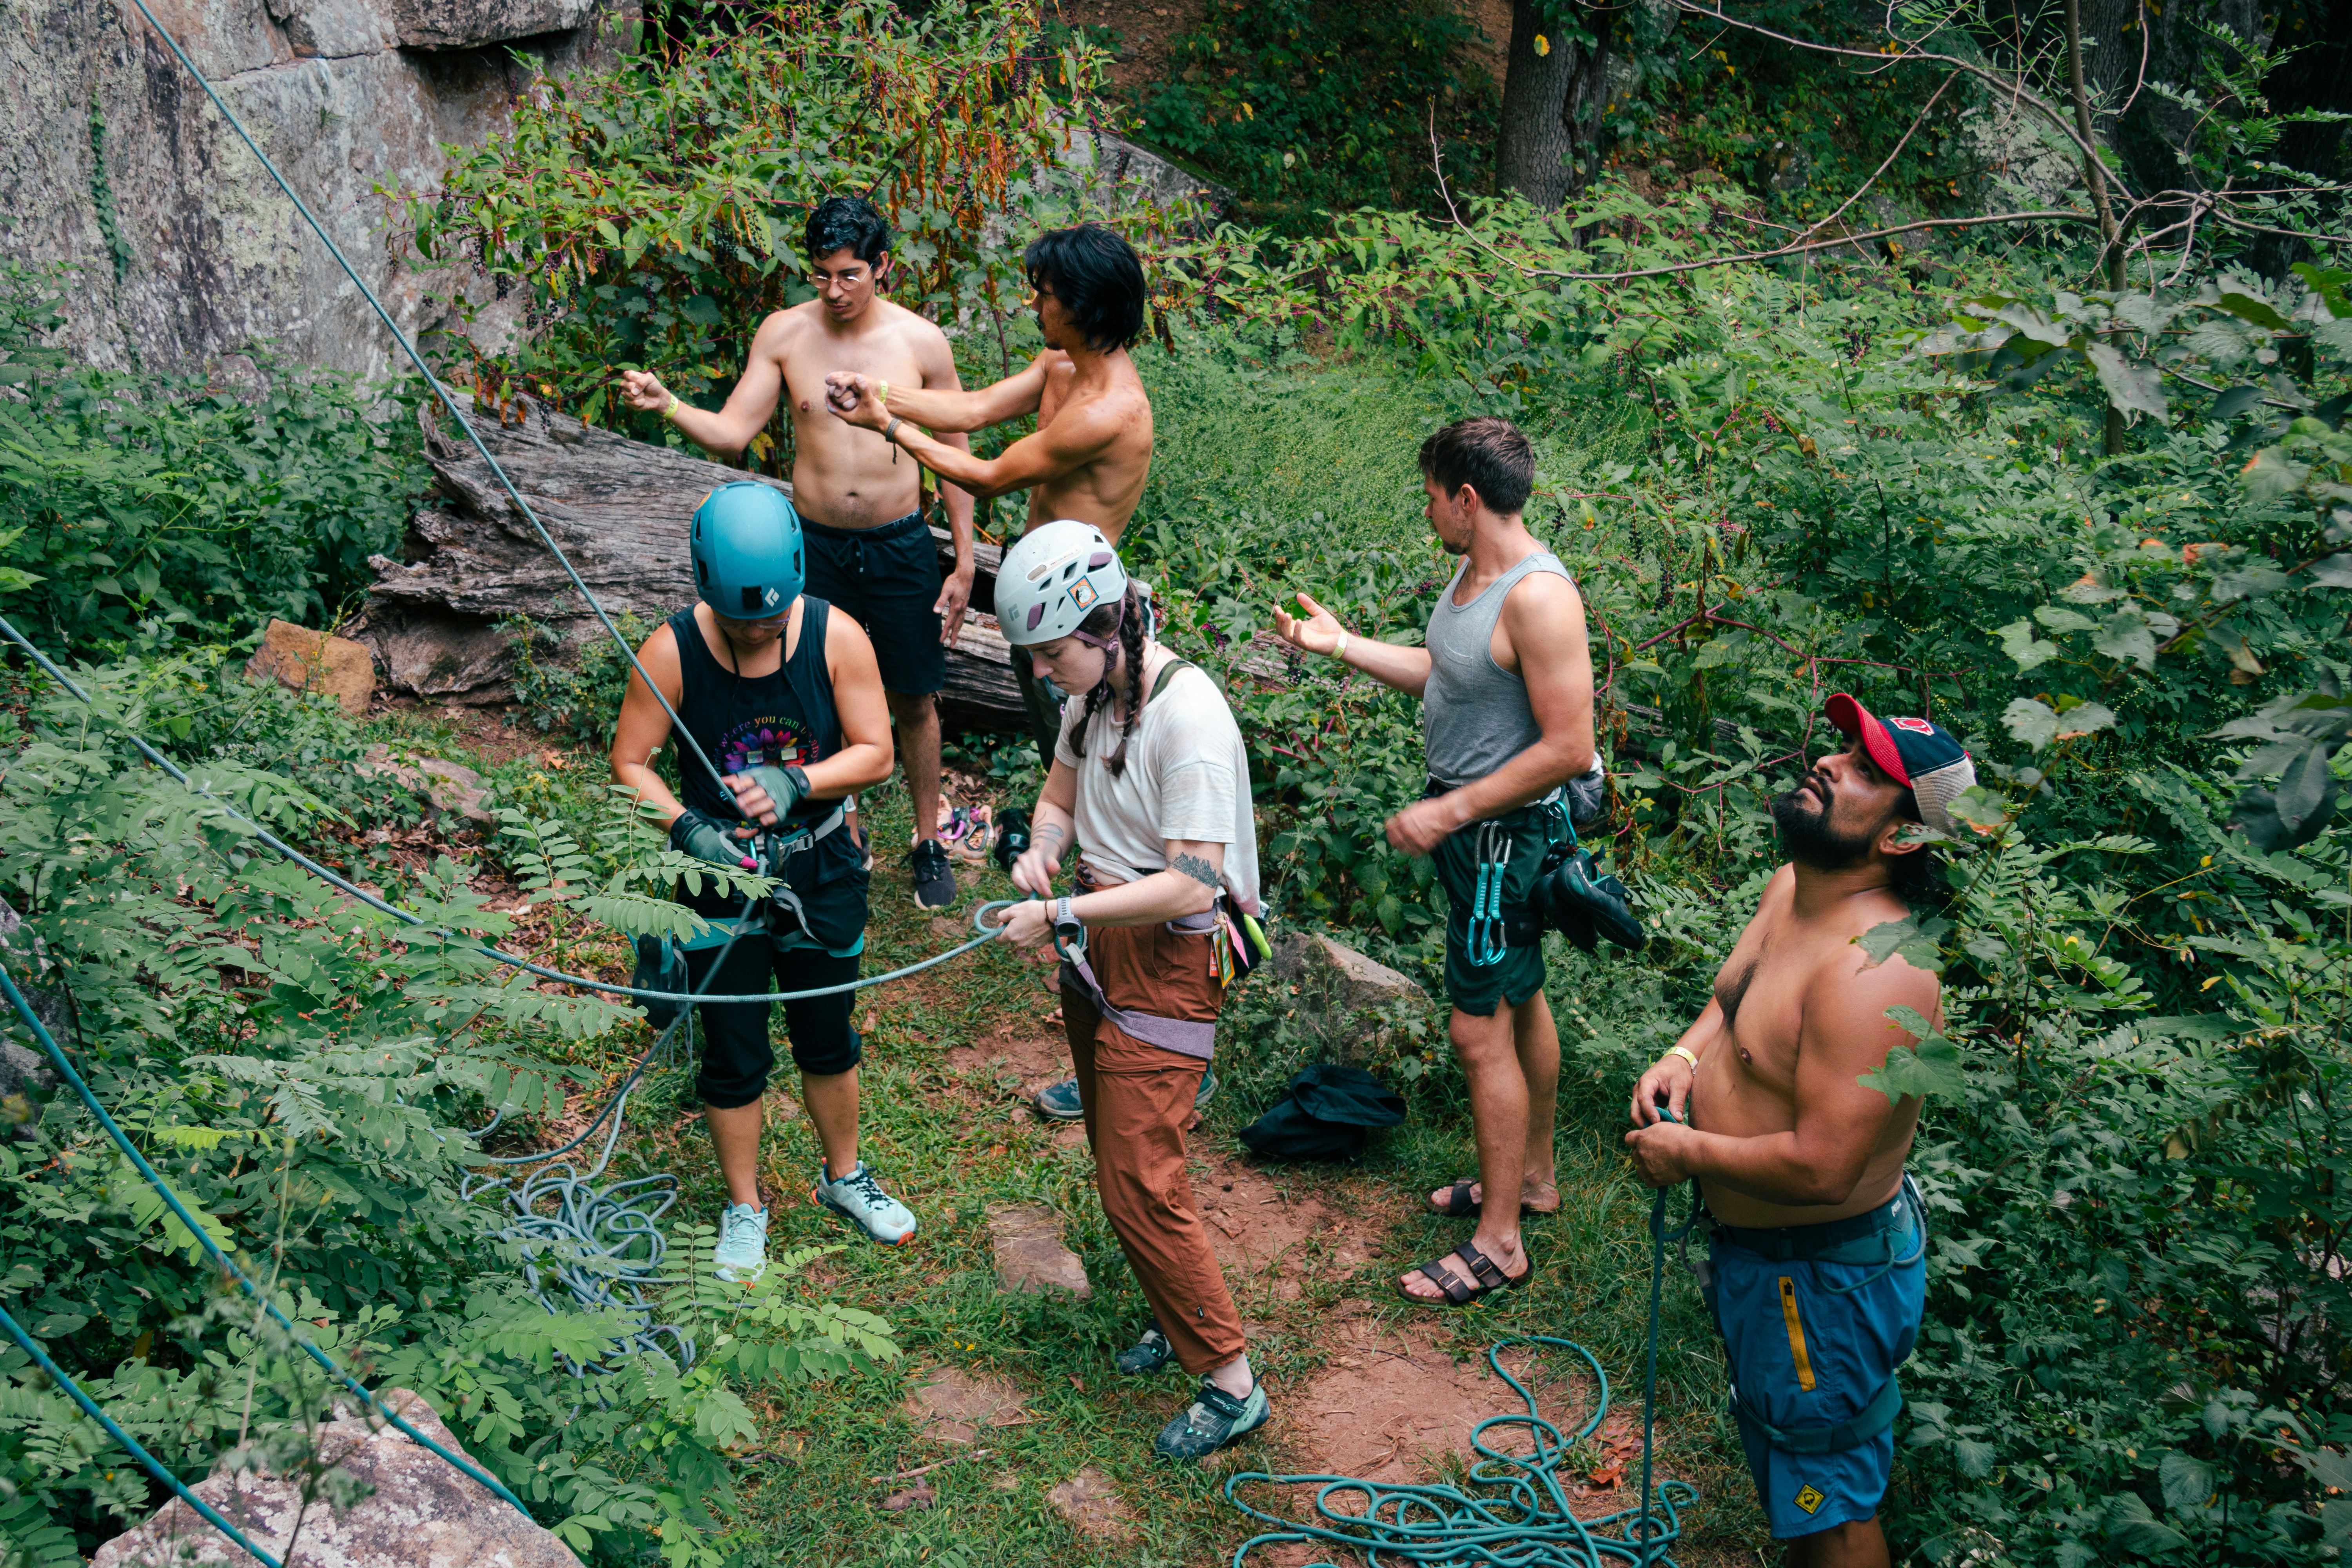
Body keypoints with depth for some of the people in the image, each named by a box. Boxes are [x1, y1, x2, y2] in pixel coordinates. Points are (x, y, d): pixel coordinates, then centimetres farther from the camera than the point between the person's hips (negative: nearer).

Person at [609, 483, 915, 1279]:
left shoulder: (837, 637, -15)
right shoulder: (671, 651, -18)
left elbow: (875, 753, -10)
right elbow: (629, 764, -11)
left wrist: (795, 782, -27)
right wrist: (686, 828, -28)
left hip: (821, 868, 2)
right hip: (721, 874, -1)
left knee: (828, 1036, 19)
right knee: (734, 1056, 10)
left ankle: (844, 1176, 43)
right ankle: (744, 1207, 33)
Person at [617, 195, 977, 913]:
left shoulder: (923, 342, -7)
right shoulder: (785, 334, -5)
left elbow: (953, 455, 1)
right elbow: (730, 432, -6)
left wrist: (964, 564, 1)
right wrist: (665, 404, -26)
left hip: (901, 548, -1)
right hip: (816, 548, 1)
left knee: (914, 701, 9)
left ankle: (928, 841, 28)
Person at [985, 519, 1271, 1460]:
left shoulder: (1188, 716, -25)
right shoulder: (1092, 694, 1)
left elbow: (1191, 887, -28)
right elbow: (1060, 795, 17)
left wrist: (1061, 915, -25)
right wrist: (1041, 850, -5)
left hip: (1168, 962, -9)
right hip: (1097, 949, 9)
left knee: (1140, 1185, -6)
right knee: (1116, 1162, 18)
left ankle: (1231, 1382, 8)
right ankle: (1179, 1318, 37)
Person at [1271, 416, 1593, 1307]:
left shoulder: (1537, 597, -26)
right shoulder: (1476, 571, 4)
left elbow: (1568, 747, -27)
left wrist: (1450, 812, -25)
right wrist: (1341, 646, 16)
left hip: (1502, 832, -10)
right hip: (1468, 818, 10)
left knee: (1480, 1030, -4)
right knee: (1519, 1000, 22)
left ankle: (1499, 1245, 8)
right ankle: (1533, 1177, 40)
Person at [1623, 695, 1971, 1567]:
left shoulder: (1873, 974, -34)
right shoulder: (1793, 886, -3)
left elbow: (1820, 1168, -36)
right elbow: (1741, 992, 17)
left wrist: (1686, 1152, -21)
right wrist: (1685, 1056, -3)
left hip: (1824, 1280, -10)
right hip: (1752, 1248, 10)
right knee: (1787, 1467, 31)